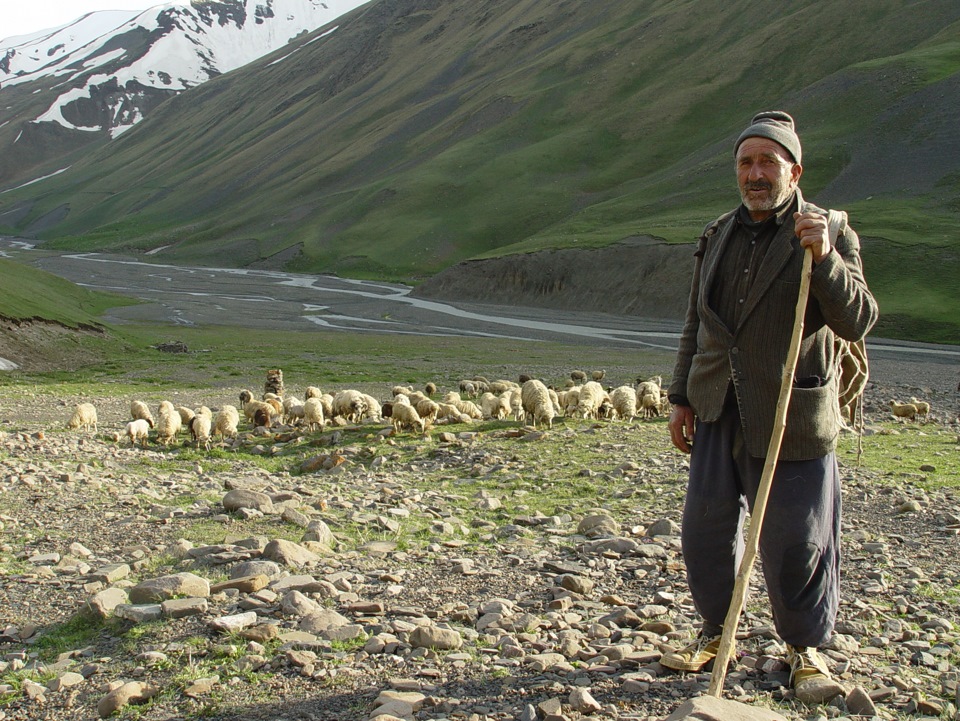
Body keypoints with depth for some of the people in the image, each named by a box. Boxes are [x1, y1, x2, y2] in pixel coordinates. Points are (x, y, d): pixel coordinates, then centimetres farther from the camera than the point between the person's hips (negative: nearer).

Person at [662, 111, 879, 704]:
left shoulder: (830, 234, -4)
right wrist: (683, 398, 17)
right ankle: (716, 631, 30)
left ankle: (806, 649, 23)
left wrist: (824, 257, -29)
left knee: (796, 540, 2)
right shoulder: (720, 235, 12)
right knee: (705, 528, 10)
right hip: (718, 413, 5)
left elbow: (857, 321, -16)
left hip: (790, 418, -5)